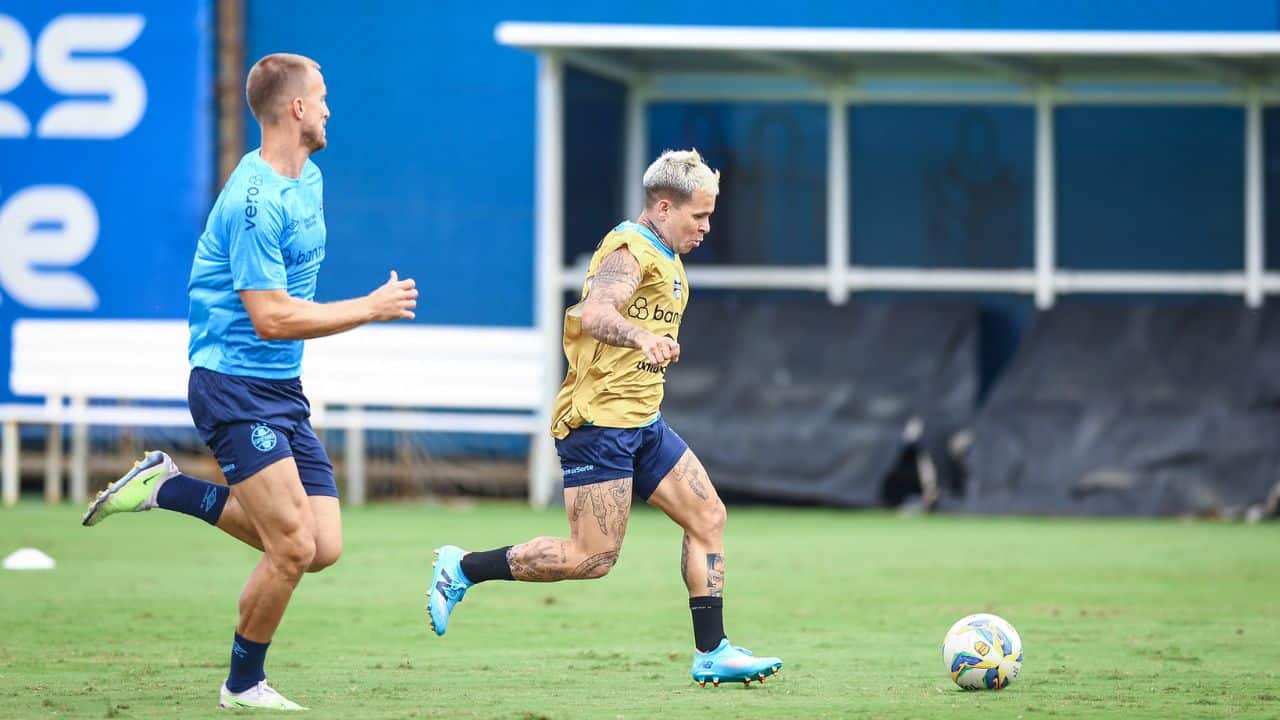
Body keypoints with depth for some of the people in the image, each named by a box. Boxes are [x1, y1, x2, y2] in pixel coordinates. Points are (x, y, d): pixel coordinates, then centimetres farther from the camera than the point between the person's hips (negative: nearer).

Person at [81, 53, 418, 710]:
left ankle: (170, 489, 15)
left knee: (324, 548, 0)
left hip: (283, 389, 9)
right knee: (293, 548, -13)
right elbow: (271, 319, -22)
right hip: (235, 387, -9)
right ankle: (244, 685, 9)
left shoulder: (308, 178, 11)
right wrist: (370, 308, -16)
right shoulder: (254, 202, -19)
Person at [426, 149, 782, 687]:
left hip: (641, 422, 10)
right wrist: (643, 338, -53)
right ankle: (462, 568, 1)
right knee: (592, 558, -12)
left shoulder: (666, 258, 18)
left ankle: (711, 653, 5)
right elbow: (595, 314, -35)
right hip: (598, 420, -10)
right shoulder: (629, 250, -14)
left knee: (708, 518, 3)